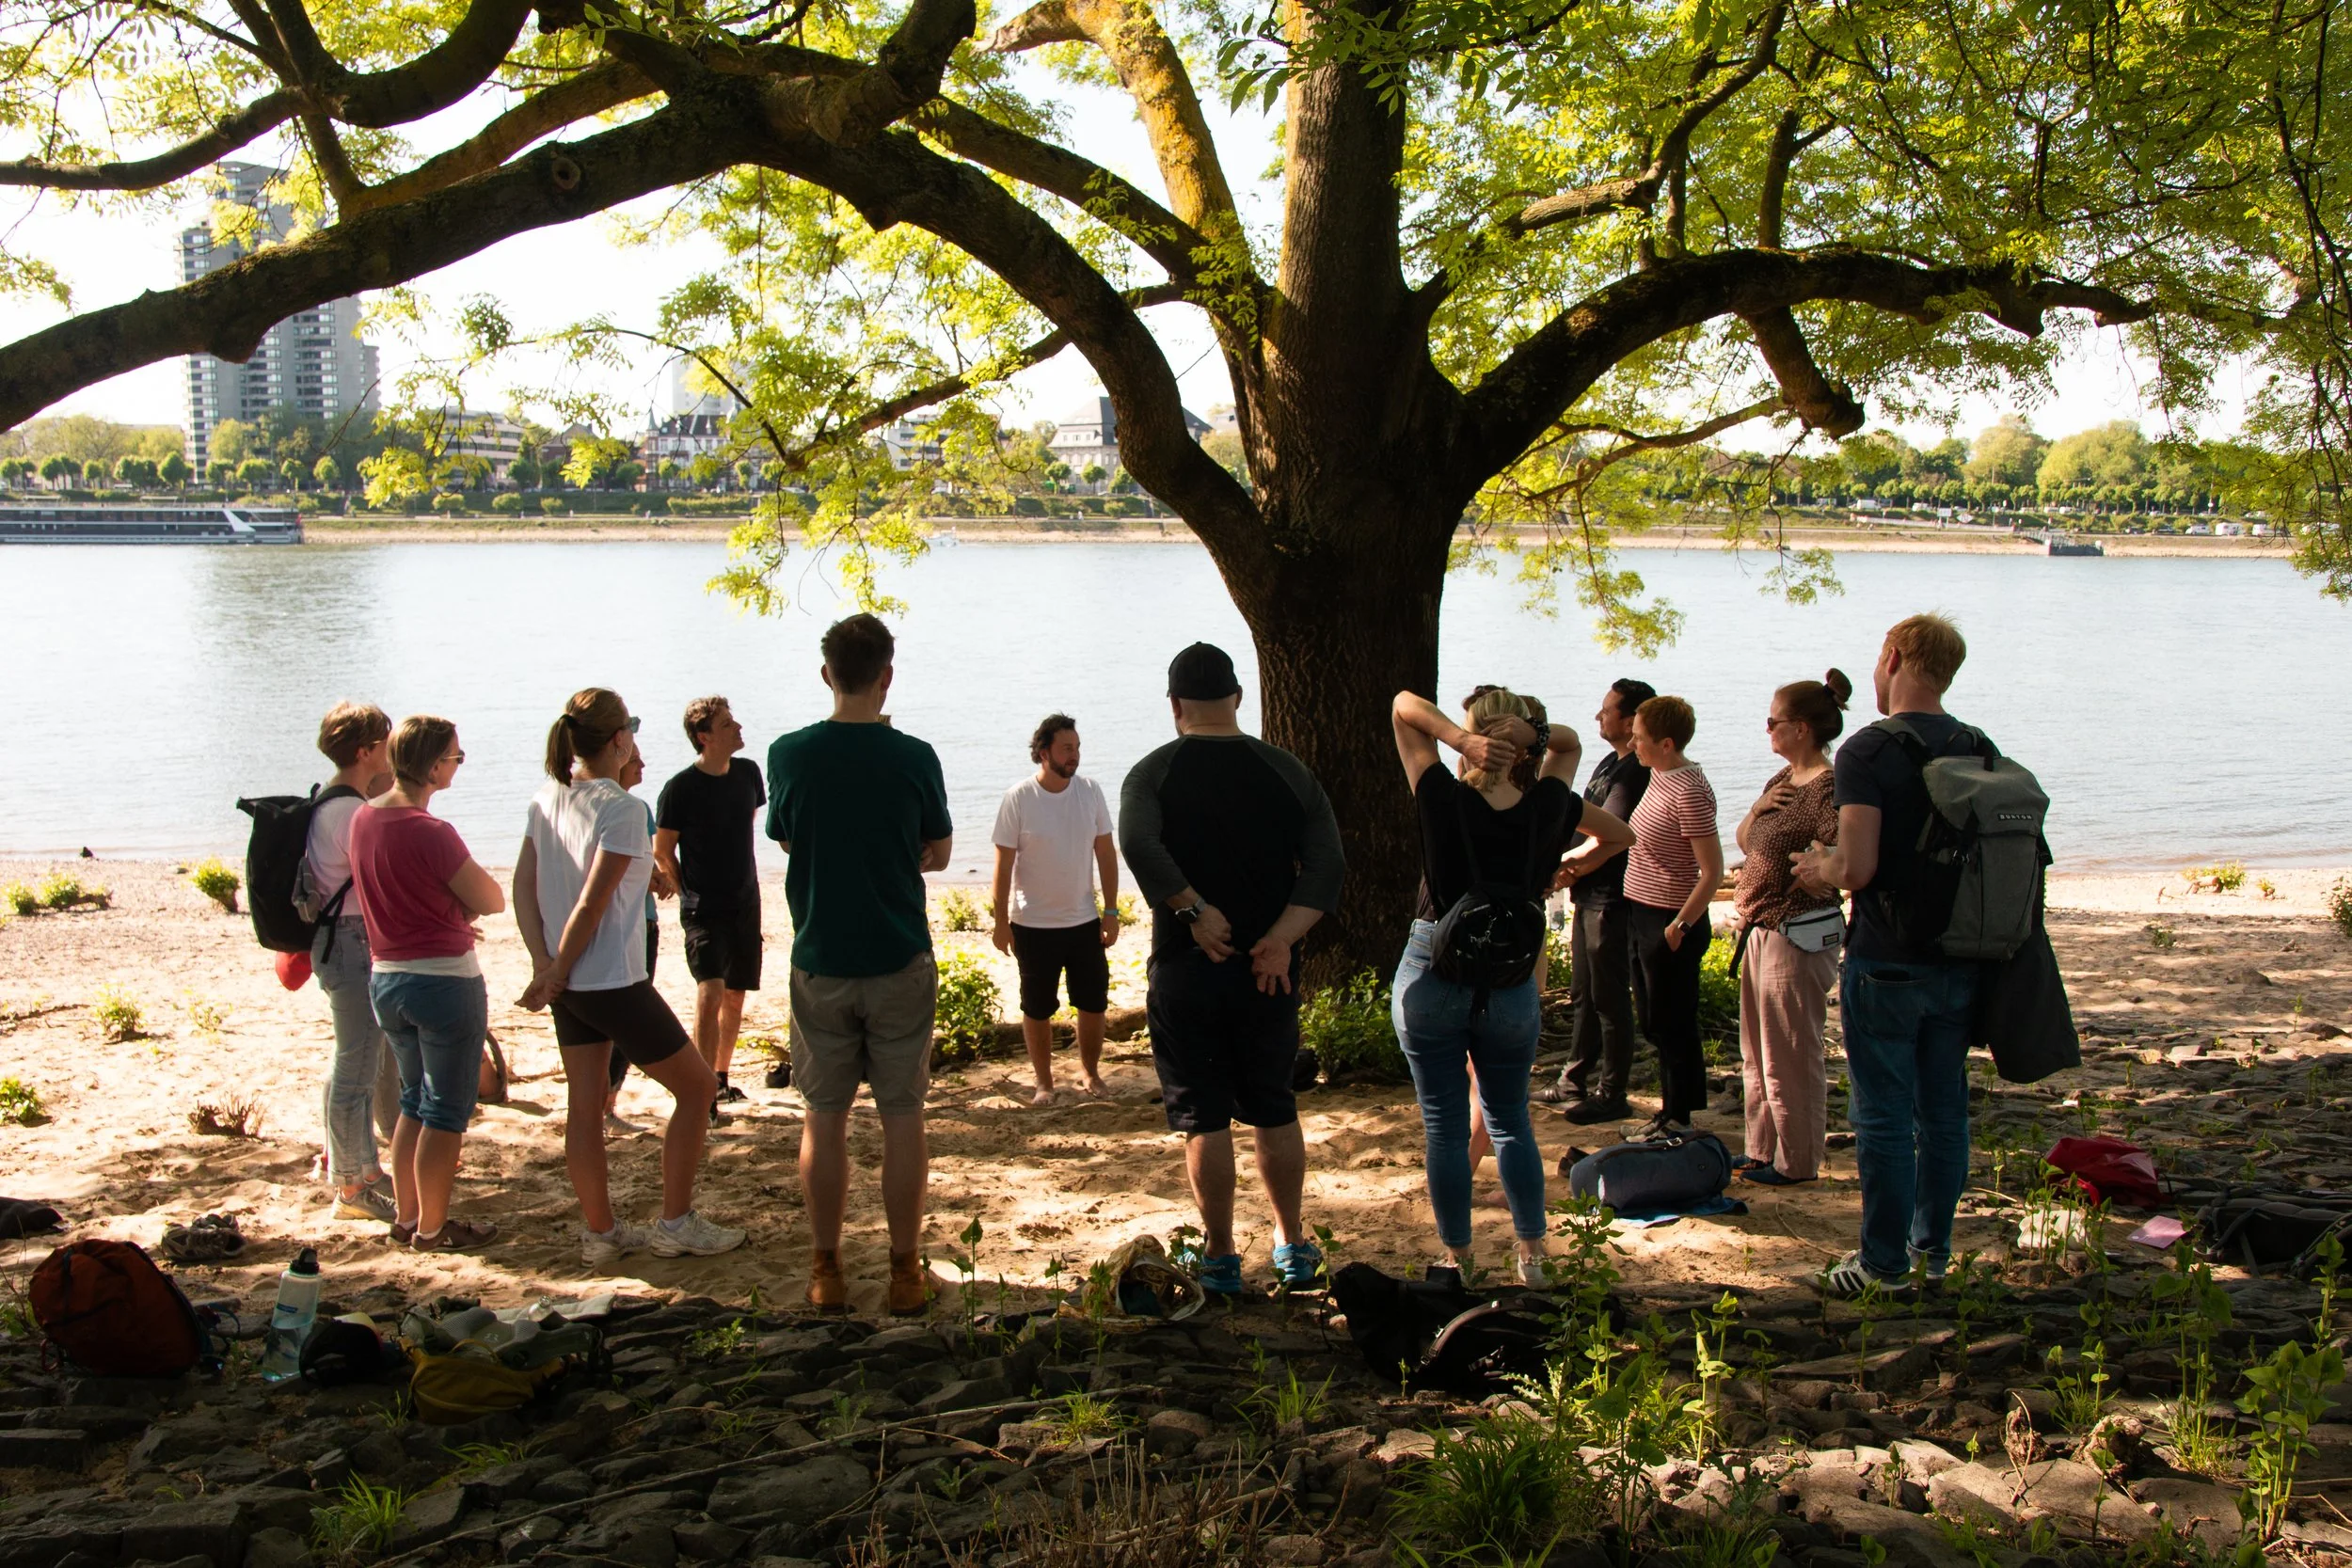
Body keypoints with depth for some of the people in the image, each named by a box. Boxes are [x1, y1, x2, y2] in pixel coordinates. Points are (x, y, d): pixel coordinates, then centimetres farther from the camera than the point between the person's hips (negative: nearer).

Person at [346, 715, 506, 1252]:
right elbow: (493, 901, -16)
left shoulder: (363, 818, 2)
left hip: (384, 978, 8)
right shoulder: (429, 833, -22)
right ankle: (431, 1228, 12)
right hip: (444, 979, -8)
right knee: (447, 1112, 5)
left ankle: (406, 1216, 28)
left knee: (414, 1103, 21)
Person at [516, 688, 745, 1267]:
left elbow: (524, 886, 3)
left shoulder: (546, 800, 4)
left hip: (568, 984, 8)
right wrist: (556, 974, -10)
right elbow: (592, 904, -20)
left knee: (584, 1106, 14)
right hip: (613, 982, -8)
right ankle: (676, 1224, 11)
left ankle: (601, 1232, 22)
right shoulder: (622, 809, -18)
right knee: (697, 1088, 8)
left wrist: (544, 963, -1)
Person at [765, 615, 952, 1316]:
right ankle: (905, 1271, 13)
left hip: (820, 963, 1)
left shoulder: (789, 754, -6)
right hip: (900, 963, -1)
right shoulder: (913, 757, -9)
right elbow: (938, 855, 3)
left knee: (824, 1119, 11)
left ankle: (826, 1271, 17)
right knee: (902, 1118, 7)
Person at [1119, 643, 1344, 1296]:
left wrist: (1196, 910, -18)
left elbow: (1138, 844, -25)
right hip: (1269, 971, 3)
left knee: (1203, 1118, 6)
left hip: (1185, 970, -2)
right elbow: (1327, 867, -7)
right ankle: (1292, 1244, 25)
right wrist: (1280, 938, -13)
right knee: (1274, 1110, 16)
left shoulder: (1154, 772, -4)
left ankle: (1221, 1258, 12)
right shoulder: (1285, 770, 3)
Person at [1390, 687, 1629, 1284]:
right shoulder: (1547, 809, -6)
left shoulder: (1444, 800, -13)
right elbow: (1569, 744, 14)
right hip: (1511, 983, 2)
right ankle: (1532, 1259, 19)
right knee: (1510, 1122, 17)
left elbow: (1405, 705, -3)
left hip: (1430, 979, -2)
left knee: (1444, 1125, 7)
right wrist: (1540, 735, -6)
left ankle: (1458, 1260, 14)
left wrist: (1460, 739, -17)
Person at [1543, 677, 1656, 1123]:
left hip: (1611, 902, -10)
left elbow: (1606, 843, -21)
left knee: (1609, 1000, -1)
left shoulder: (1636, 774, -19)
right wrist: (1573, 877, -3)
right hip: (1589, 897, 10)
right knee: (1582, 994, 18)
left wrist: (1562, 871, -8)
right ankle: (1574, 1081, 29)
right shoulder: (1611, 763, 12)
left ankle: (1612, 1095, 8)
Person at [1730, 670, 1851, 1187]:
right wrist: (1756, 809, 0)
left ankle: (1796, 1163, 13)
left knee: (1791, 1057, 1)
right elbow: (1744, 841, 19)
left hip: (1798, 936, -10)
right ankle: (1762, 1150, 29)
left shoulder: (1828, 789, -18)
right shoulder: (1782, 781, 11)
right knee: (1758, 1053, 18)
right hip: (1760, 932, 10)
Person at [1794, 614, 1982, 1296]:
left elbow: (1857, 867, -23)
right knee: (1944, 1112, 14)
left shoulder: (1867, 751, -15)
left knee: (1884, 1118, 2)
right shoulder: (1978, 749, 4)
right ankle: (1933, 1248, 24)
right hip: (1959, 962, 6)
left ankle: (1884, 1263, 9)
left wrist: (1818, 867, 0)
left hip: (1885, 966, -6)